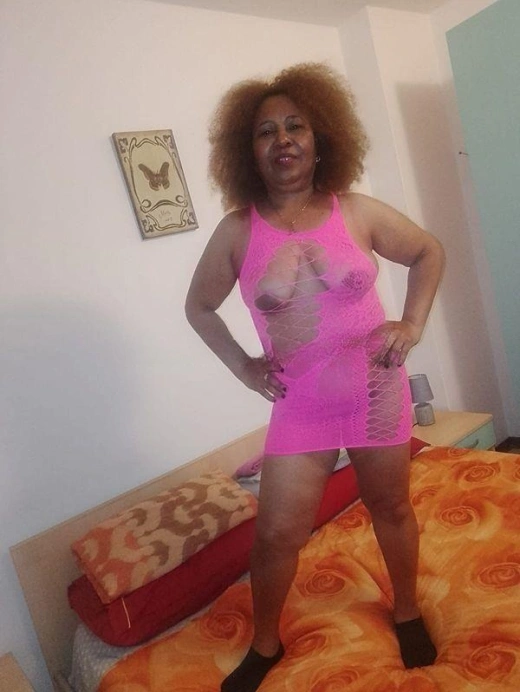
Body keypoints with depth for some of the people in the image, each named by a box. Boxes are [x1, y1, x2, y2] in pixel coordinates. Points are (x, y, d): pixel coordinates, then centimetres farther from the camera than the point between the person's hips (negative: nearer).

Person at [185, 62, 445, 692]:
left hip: (378, 393, 1)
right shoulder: (237, 231, -8)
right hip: (300, 408, 0)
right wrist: (242, 366, -1)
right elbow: (199, 307, 7)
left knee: (390, 506, 18)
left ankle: (407, 612, 46)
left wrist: (412, 323, -1)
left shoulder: (359, 213, -6)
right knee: (276, 533, 3)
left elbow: (429, 253, 10)